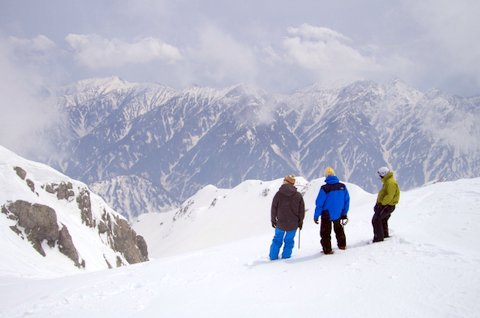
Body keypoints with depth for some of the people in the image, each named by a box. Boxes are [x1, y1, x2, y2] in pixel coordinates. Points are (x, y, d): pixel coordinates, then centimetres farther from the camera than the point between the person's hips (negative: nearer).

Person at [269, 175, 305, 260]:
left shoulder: (278, 194, -7)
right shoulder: (298, 195, -5)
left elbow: (274, 208, -1)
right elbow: (302, 210, 1)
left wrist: (273, 220, 11)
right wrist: (300, 221, 13)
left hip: (280, 223, 1)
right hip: (293, 224, 0)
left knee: (277, 240, 16)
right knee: (289, 241, 12)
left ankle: (273, 256, 19)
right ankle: (286, 257, 13)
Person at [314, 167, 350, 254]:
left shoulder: (324, 188, -19)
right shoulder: (342, 186, -7)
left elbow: (319, 203, -16)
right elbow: (347, 200, 3)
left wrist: (316, 216, -7)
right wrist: (344, 213, 14)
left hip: (326, 215, -4)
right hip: (338, 214, 4)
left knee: (325, 232, 9)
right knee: (339, 229, 28)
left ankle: (327, 249, 7)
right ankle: (342, 245, 39)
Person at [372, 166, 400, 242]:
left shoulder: (391, 182, -19)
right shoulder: (387, 181, 16)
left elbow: (389, 196, -26)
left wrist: (381, 203, -21)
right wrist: (378, 203, 12)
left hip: (386, 206, -11)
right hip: (386, 205, 11)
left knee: (376, 220, -11)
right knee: (383, 221, 24)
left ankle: (379, 238, -11)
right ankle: (385, 236, 37)